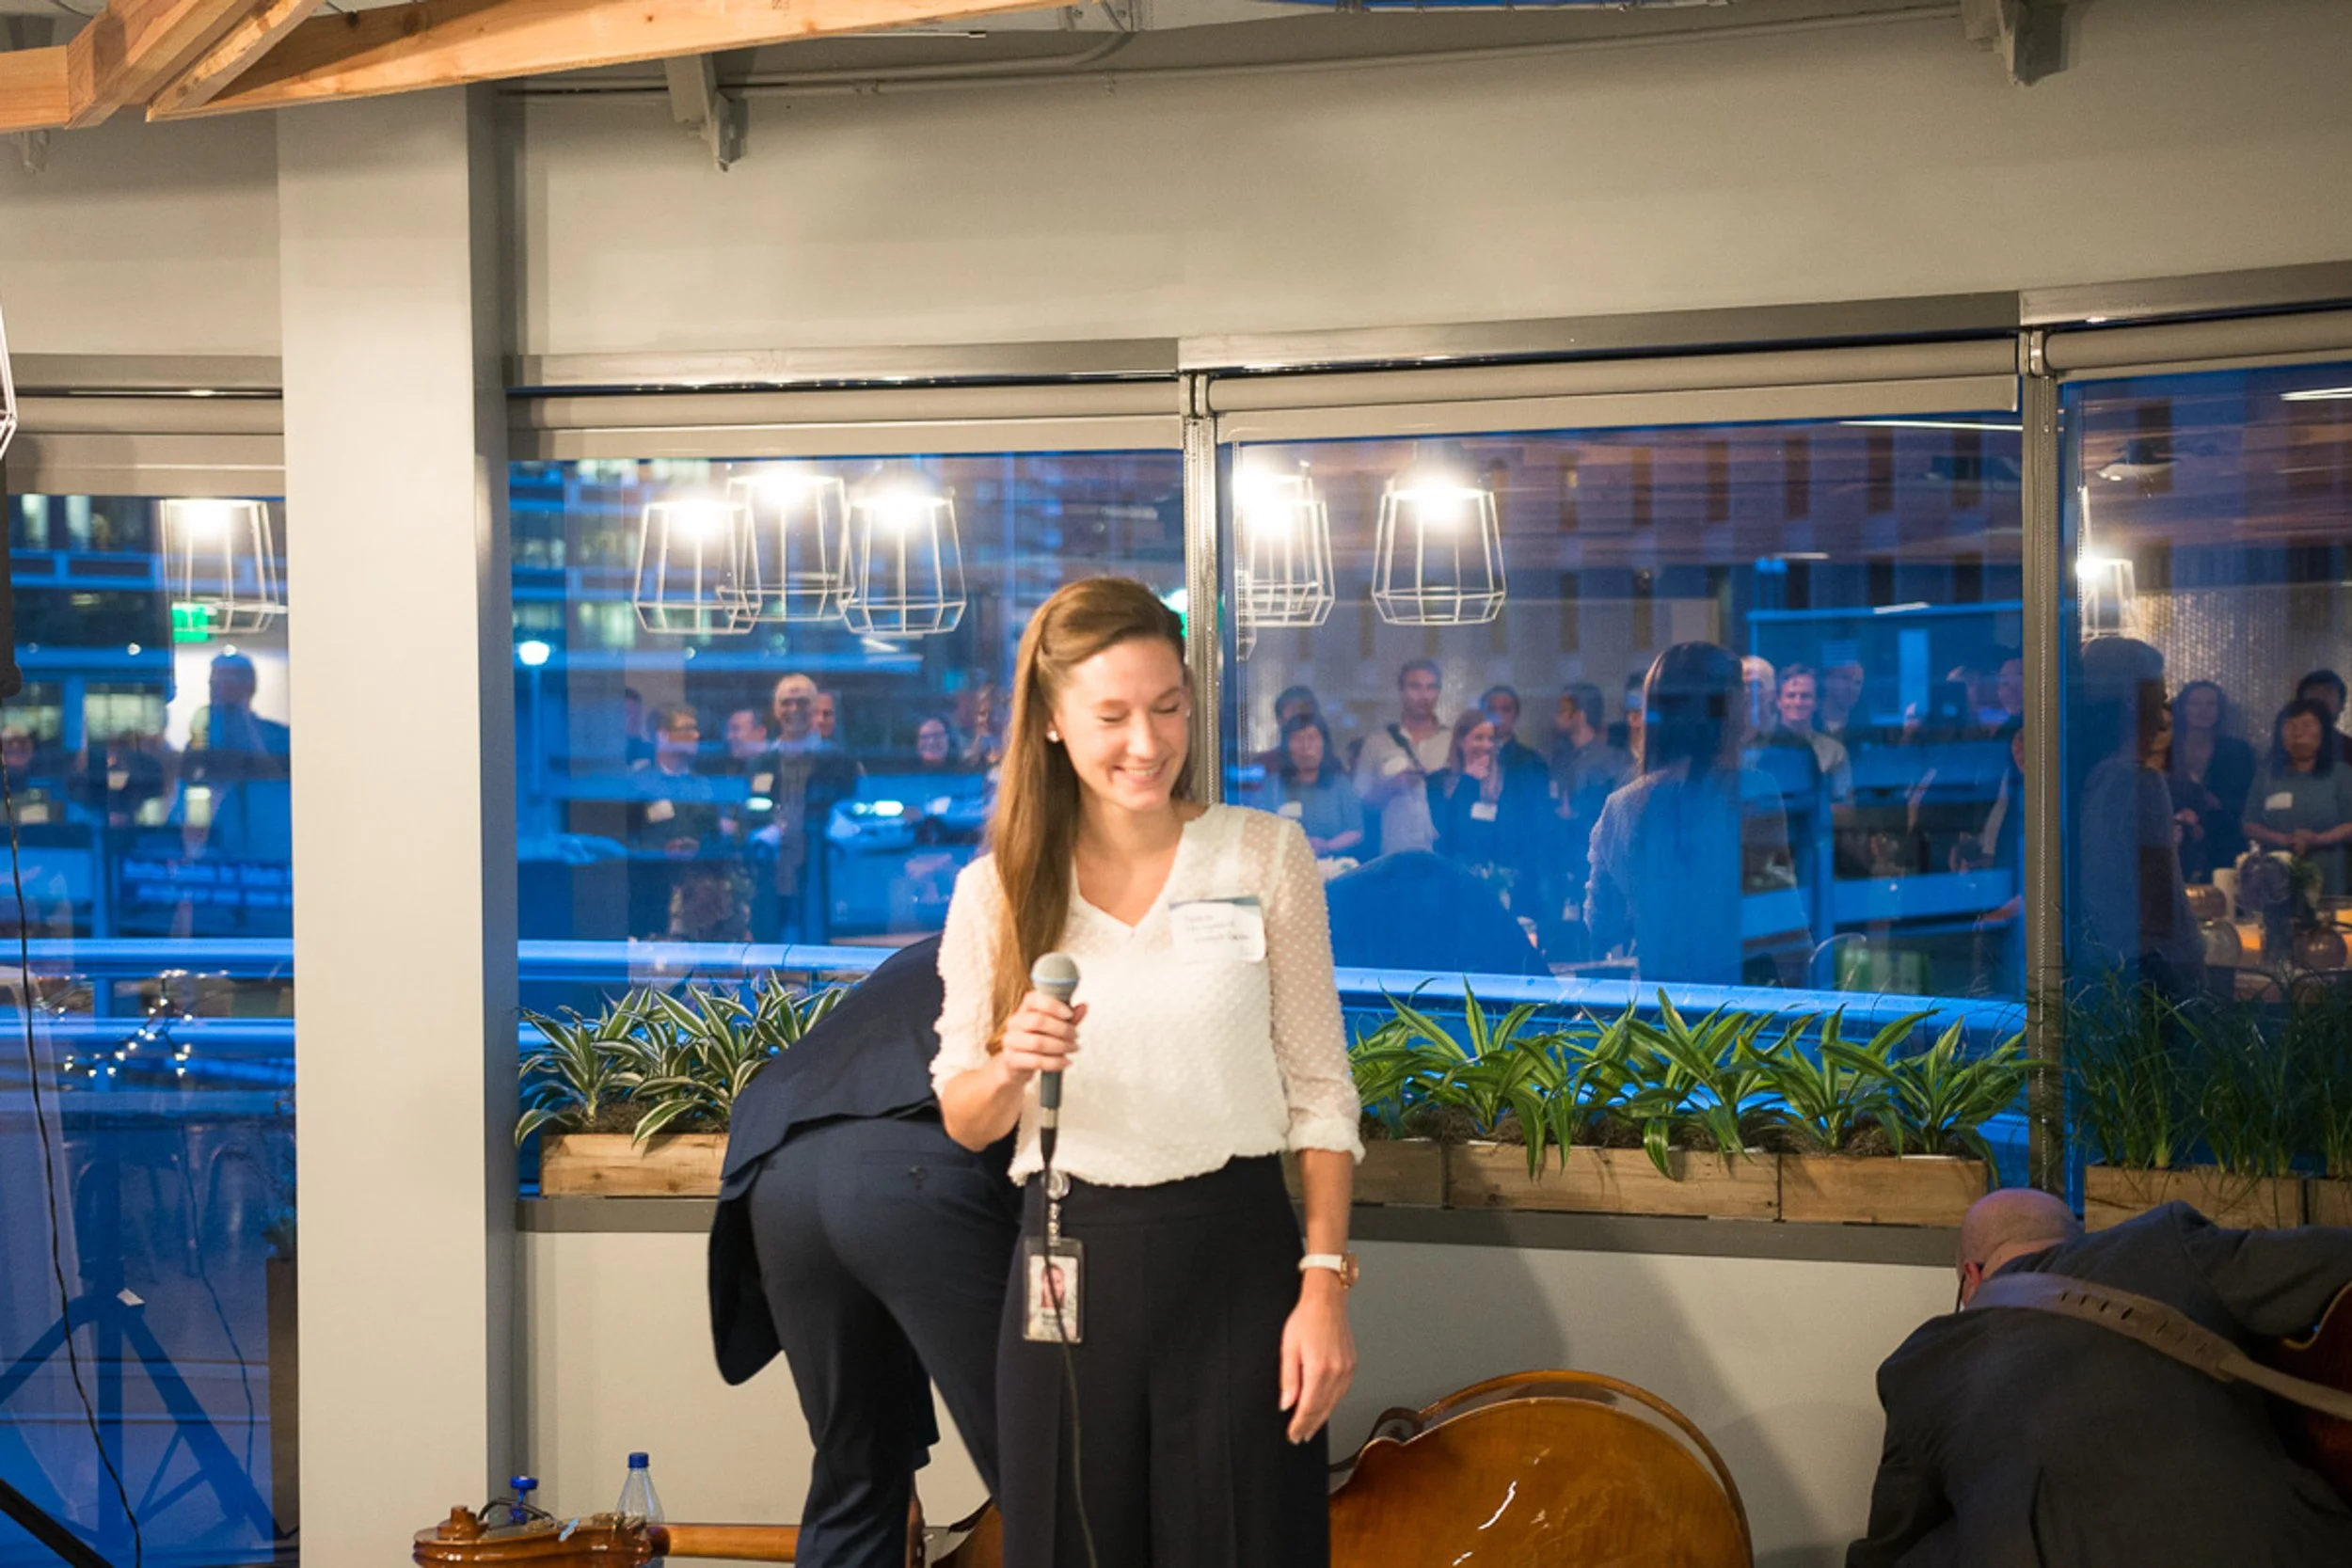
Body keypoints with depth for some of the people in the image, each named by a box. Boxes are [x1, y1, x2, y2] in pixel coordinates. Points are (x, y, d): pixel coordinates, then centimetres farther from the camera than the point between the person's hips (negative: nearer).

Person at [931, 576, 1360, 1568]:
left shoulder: (1265, 855, -1)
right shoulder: (997, 890, 1)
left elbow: (1319, 1090, 1)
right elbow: (963, 1122, 5)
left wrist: (1324, 1283, -7)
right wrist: (1010, 1067, -17)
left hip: (1236, 1260, -1)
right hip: (1068, 1269, 1)